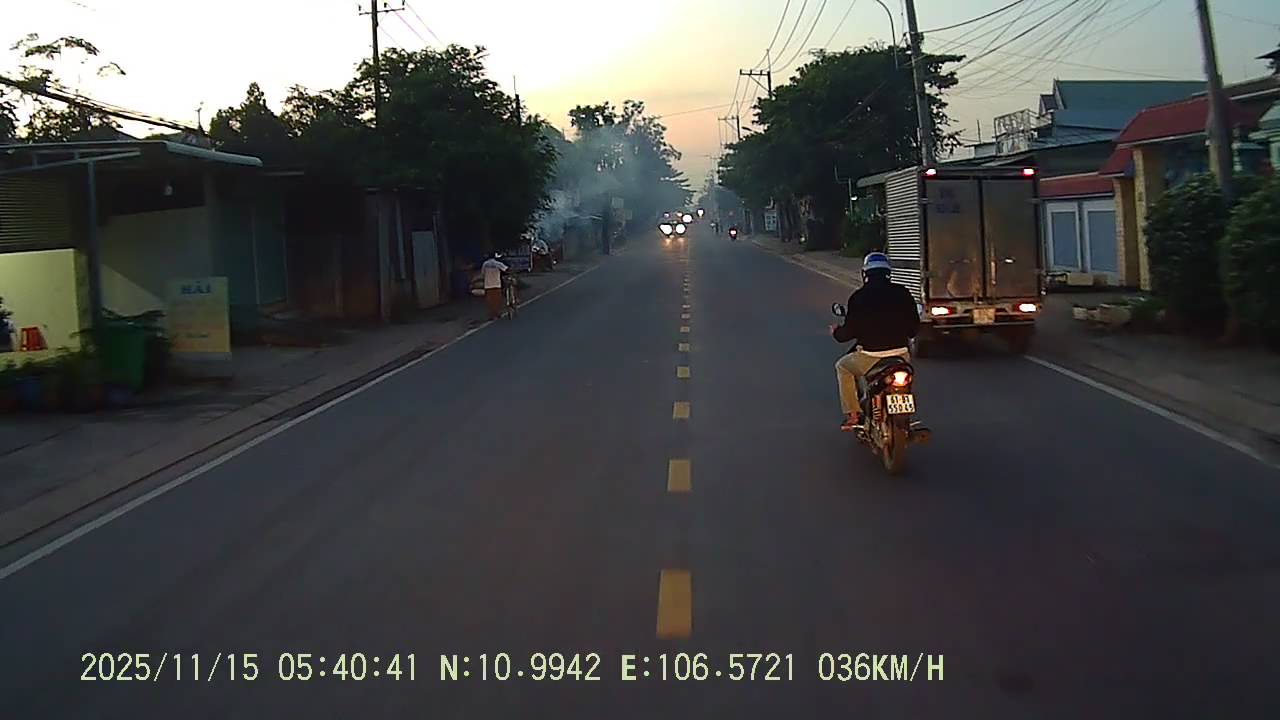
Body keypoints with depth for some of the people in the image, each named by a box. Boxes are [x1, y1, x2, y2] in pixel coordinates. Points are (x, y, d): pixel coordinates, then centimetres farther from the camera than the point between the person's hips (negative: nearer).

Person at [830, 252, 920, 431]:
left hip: (870, 357, -3)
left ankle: (852, 414, 16)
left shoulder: (859, 297, -7)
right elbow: (914, 326, 7)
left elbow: (850, 330, -6)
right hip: (901, 355, 3)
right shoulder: (902, 293, 2)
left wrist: (836, 333, 17)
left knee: (843, 367, 25)